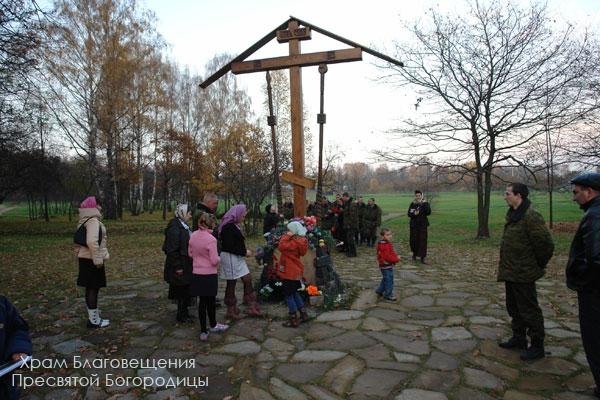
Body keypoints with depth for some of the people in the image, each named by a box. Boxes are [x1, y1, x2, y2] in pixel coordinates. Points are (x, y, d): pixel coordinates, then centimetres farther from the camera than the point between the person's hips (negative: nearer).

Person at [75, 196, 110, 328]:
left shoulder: (86, 221, 13)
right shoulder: (93, 221, -19)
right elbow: (92, 241, -29)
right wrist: (98, 259, -24)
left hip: (87, 258, 10)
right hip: (92, 260, -10)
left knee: (91, 288, 18)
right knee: (93, 288, -3)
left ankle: (93, 316, 30)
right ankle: (94, 320, 4)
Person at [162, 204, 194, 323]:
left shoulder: (184, 226, 12)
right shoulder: (174, 228, -18)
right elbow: (172, 249, -21)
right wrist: (177, 267, -20)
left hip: (187, 265, 9)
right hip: (180, 267, -9)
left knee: (186, 291, 16)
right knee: (183, 291, 1)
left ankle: (183, 313, 28)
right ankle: (181, 316, 14)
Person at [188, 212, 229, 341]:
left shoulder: (193, 235, -2)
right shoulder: (211, 239, -21)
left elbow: (190, 253, 10)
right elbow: (214, 261, -19)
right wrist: (218, 258, 2)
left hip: (196, 274, 5)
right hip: (209, 275, -5)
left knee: (202, 301, 12)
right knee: (210, 301, 12)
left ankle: (203, 331, 17)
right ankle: (213, 325, 31)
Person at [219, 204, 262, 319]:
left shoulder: (235, 226, 11)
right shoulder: (228, 227, -19)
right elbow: (229, 247, -23)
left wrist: (245, 251, 4)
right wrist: (244, 252, -17)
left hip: (237, 258, 10)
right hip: (230, 258, -10)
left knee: (248, 279, 9)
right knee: (231, 283, 3)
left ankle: (251, 307, 16)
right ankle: (231, 311, 18)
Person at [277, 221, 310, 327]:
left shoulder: (294, 242, -23)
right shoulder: (299, 240, 6)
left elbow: (281, 247, -31)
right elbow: (285, 247, 10)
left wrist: (286, 236, -23)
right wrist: (288, 237, 1)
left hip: (290, 273, -10)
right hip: (296, 272, 10)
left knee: (288, 295, 1)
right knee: (294, 293, 22)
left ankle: (294, 320, 8)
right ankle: (304, 314, 28)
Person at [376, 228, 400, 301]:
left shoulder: (388, 243, 10)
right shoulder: (383, 245, -24)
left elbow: (392, 253, 17)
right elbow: (387, 257, -26)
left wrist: (396, 256, -3)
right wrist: (396, 259, -17)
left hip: (389, 265, 10)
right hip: (386, 265, -10)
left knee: (385, 279, 21)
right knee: (389, 280, -1)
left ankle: (379, 291, 33)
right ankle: (388, 295, 11)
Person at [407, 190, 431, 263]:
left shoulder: (425, 203, 0)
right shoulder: (413, 204, 3)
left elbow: (429, 212, -14)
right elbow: (409, 214, 2)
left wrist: (424, 204, -24)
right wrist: (414, 214, -18)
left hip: (423, 224, -1)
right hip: (414, 225, 1)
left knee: (423, 240, -6)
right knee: (414, 239, 7)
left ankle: (422, 257, -4)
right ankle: (414, 253, 32)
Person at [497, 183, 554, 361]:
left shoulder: (531, 217, -21)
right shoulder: (513, 215, 10)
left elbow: (546, 244, -21)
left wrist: (538, 266, -9)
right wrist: (505, 268, 17)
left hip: (523, 274, -10)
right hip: (511, 272, 10)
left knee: (529, 310, 2)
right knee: (514, 308, 20)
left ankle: (537, 346, 16)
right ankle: (519, 338, 35)